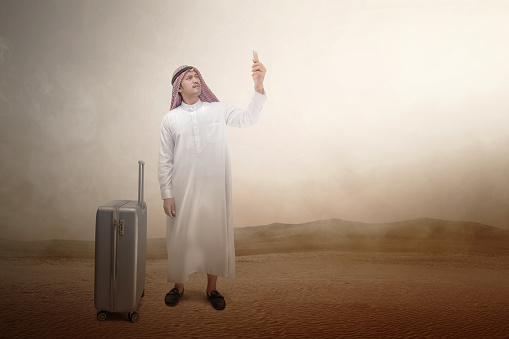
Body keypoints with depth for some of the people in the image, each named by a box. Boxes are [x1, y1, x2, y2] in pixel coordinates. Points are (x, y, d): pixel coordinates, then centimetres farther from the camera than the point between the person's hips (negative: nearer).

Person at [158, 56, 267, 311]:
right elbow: (165, 161, 2)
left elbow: (247, 118, -9)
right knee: (181, 236, 8)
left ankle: (212, 288, 25)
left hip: (214, 187, 1)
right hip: (183, 188, 0)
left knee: (215, 235, 7)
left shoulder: (217, 110, 5)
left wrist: (258, 86, -22)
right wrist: (166, 194, -4)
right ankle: (178, 286, 29)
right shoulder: (170, 119, 3)